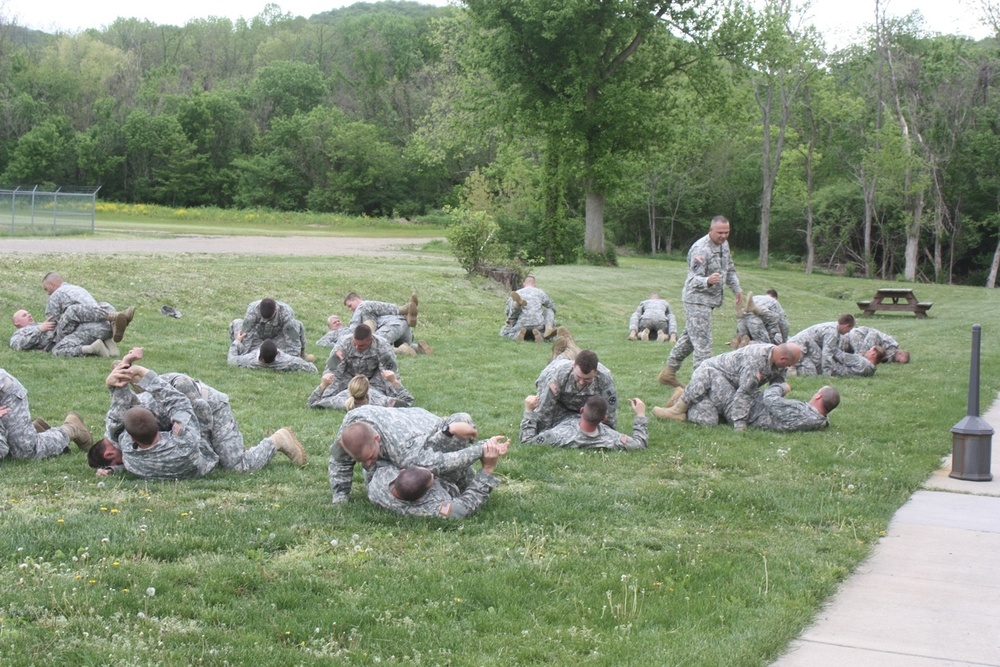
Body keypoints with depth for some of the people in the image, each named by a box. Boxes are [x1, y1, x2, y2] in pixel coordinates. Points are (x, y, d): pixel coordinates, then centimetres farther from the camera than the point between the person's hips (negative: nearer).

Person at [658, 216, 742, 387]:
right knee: (702, 341, -11)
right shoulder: (700, 249, -22)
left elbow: (730, 270, 24)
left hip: (710, 299, 10)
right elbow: (694, 279, -26)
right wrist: (708, 281, -46)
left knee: (689, 336, 16)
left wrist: (736, 289, 22)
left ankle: (669, 372, 26)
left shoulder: (724, 244, 8)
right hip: (697, 298, -10)